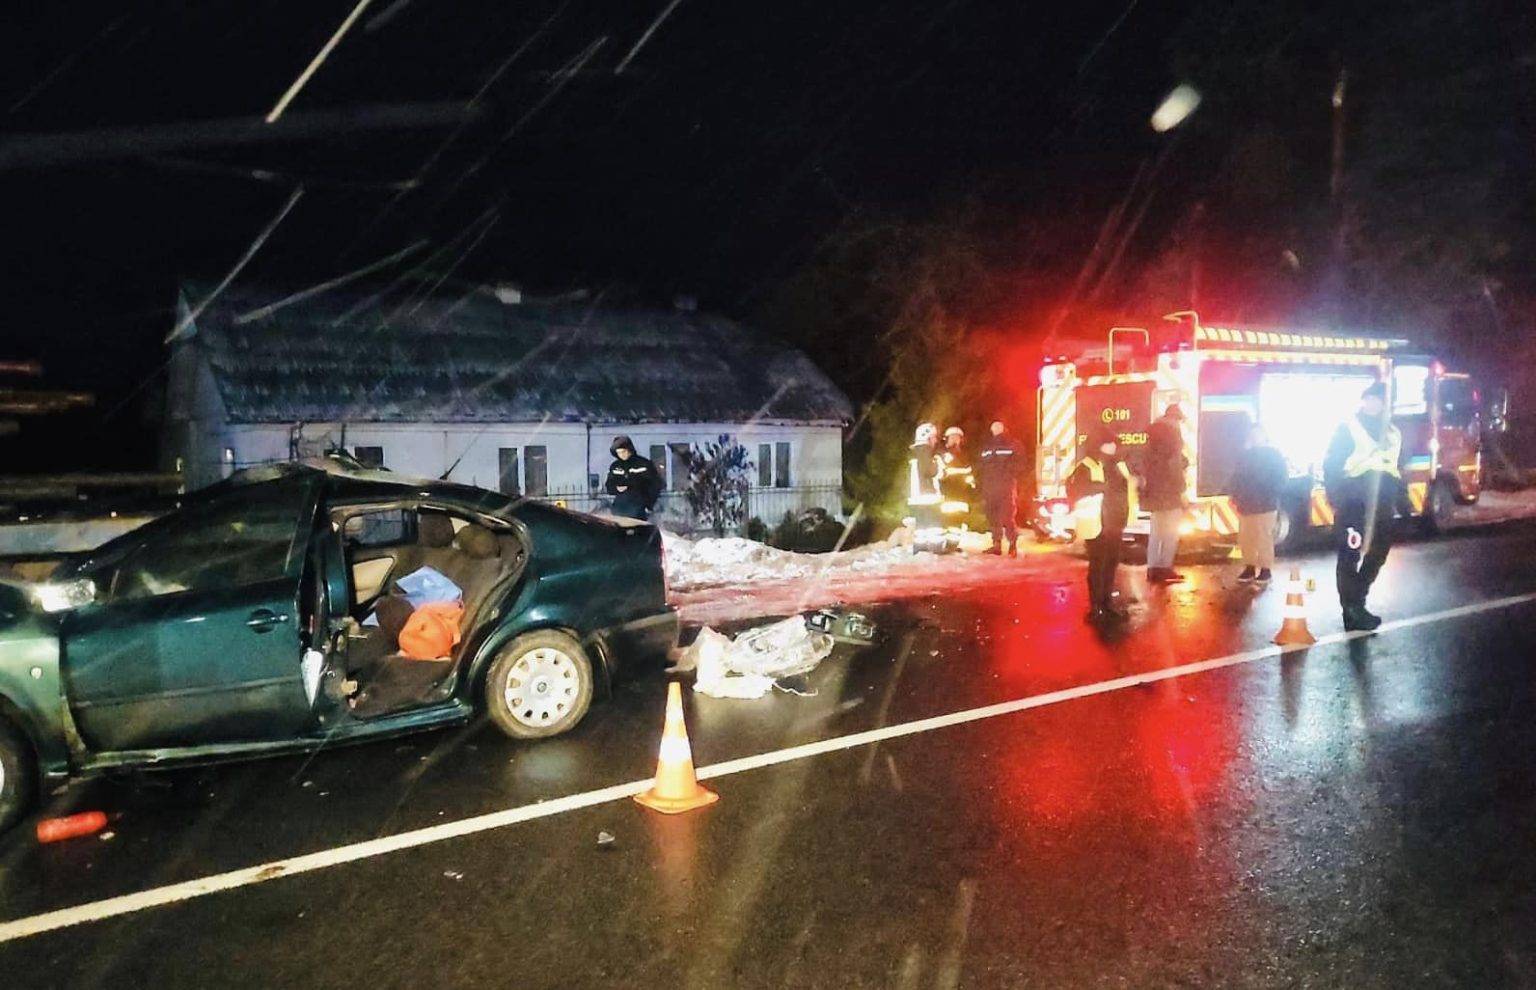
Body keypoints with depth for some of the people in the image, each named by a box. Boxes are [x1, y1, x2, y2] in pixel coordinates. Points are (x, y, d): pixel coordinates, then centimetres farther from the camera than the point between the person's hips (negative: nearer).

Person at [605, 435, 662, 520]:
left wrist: (649, 506, -5)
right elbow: (608, 487, 18)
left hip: (638, 508, -4)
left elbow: (655, 485, 1)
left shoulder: (644, 464, -1)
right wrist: (616, 489, -6)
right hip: (619, 507, 4)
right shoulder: (614, 466, 11)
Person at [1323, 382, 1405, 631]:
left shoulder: (1393, 433, 19)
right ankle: (1352, 610, 1)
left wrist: (1401, 502, 17)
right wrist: (1335, 498, -14)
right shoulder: (1348, 428, 0)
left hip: (1381, 506, 6)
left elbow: (1397, 470, 24)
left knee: (1377, 554, 10)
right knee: (1350, 556, -5)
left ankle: (1355, 604, 24)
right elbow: (1331, 465, -5)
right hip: (1352, 504, -6)